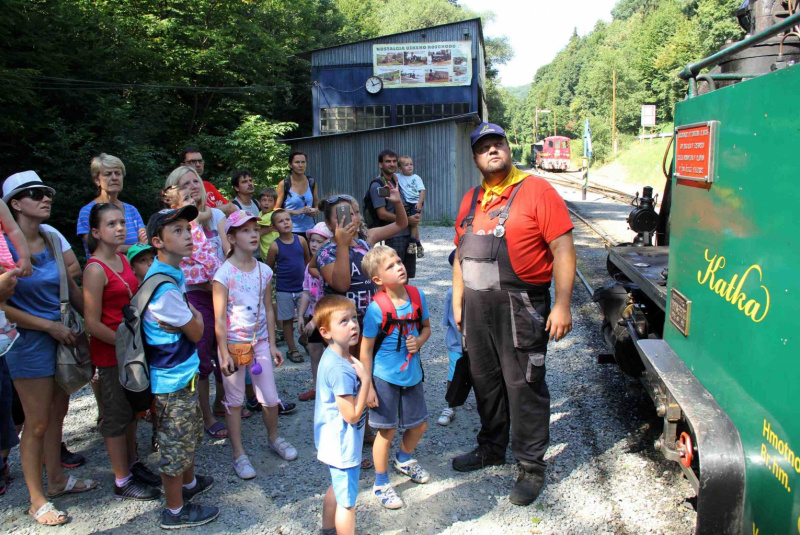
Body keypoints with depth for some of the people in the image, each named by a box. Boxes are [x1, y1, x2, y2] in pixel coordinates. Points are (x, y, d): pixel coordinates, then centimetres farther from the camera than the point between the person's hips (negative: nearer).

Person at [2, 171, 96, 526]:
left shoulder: (52, 238, 4)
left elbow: (72, 287, 9)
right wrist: (50, 326, -14)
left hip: (62, 334, 6)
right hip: (29, 341, -6)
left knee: (57, 413, 17)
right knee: (37, 423, 3)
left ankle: (56, 480, 35)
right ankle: (37, 500, 18)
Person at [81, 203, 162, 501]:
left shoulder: (123, 261, 6)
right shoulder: (95, 269, -18)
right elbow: (93, 323, -20)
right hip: (109, 353, -8)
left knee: (131, 410, 19)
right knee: (117, 416, 4)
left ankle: (133, 465, 34)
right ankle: (122, 482, 17)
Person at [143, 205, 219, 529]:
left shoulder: (173, 272, 3)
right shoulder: (164, 286, -27)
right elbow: (196, 332, -16)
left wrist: (190, 314, -4)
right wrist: (196, 315, 2)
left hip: (182, 371, 10)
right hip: (174, 379, -10)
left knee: (190, 433, 26)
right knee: (175, 443, 7)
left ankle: (189, 482, 47)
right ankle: (175, 511, 24)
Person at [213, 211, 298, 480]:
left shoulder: (264, 271, 1)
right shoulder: (224, 273, -14)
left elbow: (268, 310, 8)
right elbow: (220, 318, -12)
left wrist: (272, 344, 8)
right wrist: (224, 354, -13)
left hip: (259, 341, 4)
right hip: (233, 343, -4)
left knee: (270, 399, 9)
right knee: (234, 401, 9)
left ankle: (273, 438, 36)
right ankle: (239, 454, 23)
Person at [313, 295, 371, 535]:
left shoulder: (333, 356, -2)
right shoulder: (341, 370, -32)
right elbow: (352, 415, -27)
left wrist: (360, 376, -1)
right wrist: (366, 380, -25)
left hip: (333, 441, 10)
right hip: (343, 445, -10)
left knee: (336, 488, 30)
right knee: (347, 501, 8)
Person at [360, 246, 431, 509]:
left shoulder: (417, 295, -5)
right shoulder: (376, 309, -20)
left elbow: (426, 327, 11)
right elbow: (366, 350, -13)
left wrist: (419, 341, -11)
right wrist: (367, 386, -12)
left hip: (412, 374, 5)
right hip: (385, 378, -5)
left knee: (419, 425, 19)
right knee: (387, 431, 6)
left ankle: (404, 460, 49)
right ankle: (381, 483, 27)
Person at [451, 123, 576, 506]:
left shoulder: (537, 191, -6)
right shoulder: (470, 200, 14)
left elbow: (563, 251, -10)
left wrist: (562, 305, -15)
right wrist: (458, 302, 16)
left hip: (520, 307, -6)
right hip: (477, 306, 6)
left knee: (523, 386, 1)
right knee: (485, 381, 17)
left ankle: (531, 466, 17)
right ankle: (492, 448, 36)